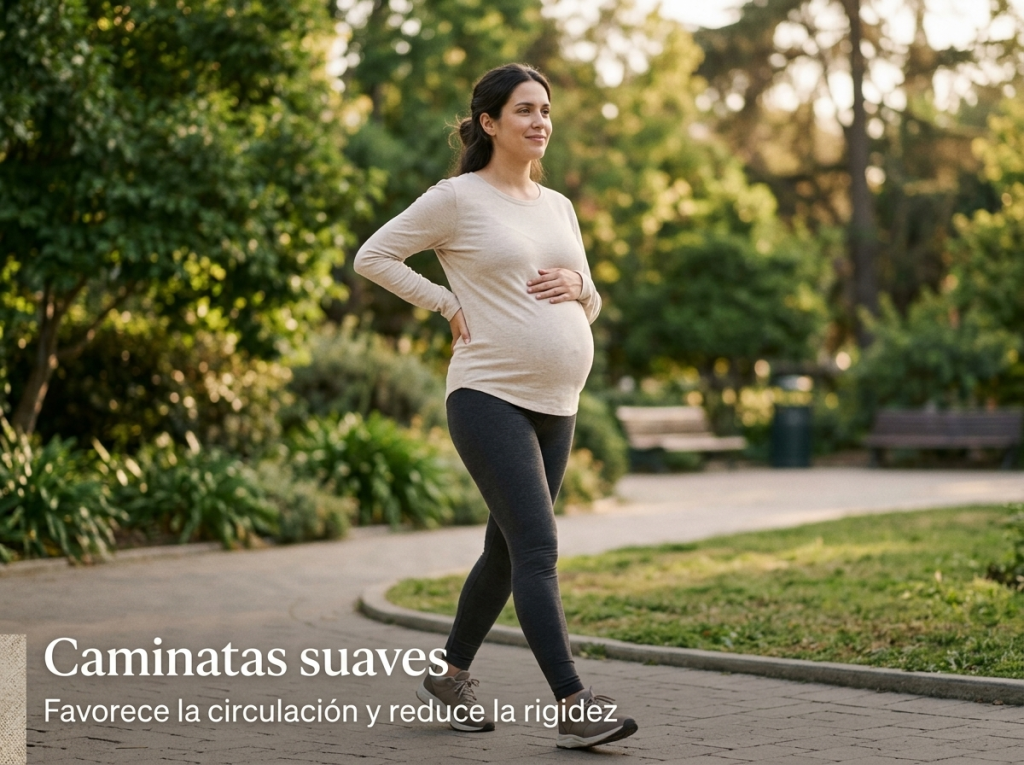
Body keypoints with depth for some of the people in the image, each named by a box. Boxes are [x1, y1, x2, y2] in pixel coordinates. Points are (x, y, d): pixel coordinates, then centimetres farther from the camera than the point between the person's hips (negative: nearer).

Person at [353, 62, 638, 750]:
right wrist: (448, 306, -7)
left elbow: (591, 308, 22)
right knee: (538, 549, -15)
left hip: (555, 407, 7)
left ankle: (450, 676, 29)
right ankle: (574, 706, -18)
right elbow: (372, 257, -2)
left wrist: (576, 285, -1)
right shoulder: (458, 198, -4)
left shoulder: (558, 206, 16)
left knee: (508, 552, 13)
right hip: (490, 399, -7)